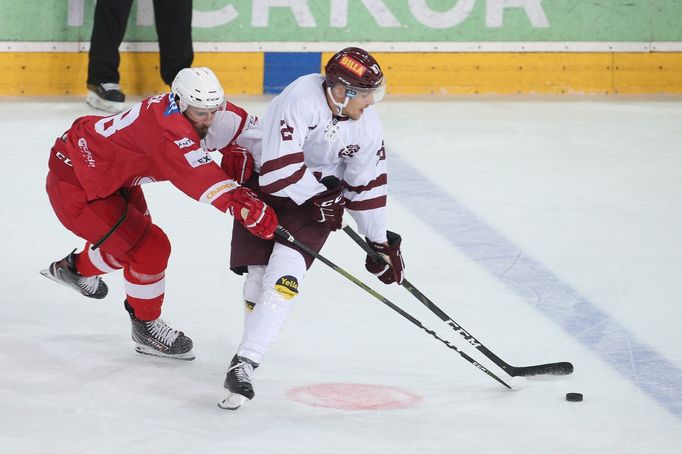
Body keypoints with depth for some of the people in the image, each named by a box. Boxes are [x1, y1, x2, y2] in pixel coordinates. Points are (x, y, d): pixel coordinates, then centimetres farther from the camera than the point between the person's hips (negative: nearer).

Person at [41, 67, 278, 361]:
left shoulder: (204, 111, -11)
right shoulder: (166, 126, -37)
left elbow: (244, 125, 3)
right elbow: (200, 179, -49)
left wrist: (235, 156, -17)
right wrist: (244, 207, -60)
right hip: (74, 183, -10)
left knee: (135, 226, 32)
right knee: (150, 248, -12)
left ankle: (75, 268, 58)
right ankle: (146, 327, 11)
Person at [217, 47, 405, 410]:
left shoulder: (367, 125, -8)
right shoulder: (300, 100, -29)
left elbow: (367, 184, 4)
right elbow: (279, 171, -31)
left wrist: (380, 242, 8)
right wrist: (322, 191, -20)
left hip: (316, 198, 3)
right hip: (263, 182, -3)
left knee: (284, 276, -16)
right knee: (259, 274, -5)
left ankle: (245, 364, -22)